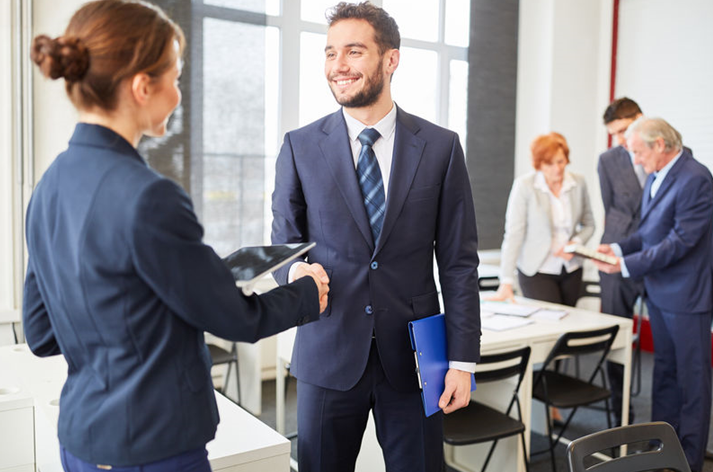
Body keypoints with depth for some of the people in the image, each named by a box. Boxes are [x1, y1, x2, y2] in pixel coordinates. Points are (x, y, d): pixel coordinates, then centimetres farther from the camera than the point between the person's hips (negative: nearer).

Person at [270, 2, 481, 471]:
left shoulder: (441, 147, 0)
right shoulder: (300, 146, 2)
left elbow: (459, 262, 0)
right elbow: (284, 243, 8)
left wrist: (463, 361, -4)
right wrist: (296, 271, -17)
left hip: (412, 355, 0)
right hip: (329, 353, 1)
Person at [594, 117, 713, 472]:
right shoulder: (655, 175, 8)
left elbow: (681, 241, -22)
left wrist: (627, 265, -21)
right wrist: (619, 248, 0)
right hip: (659, 292, 9)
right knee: (665, 371, 17)